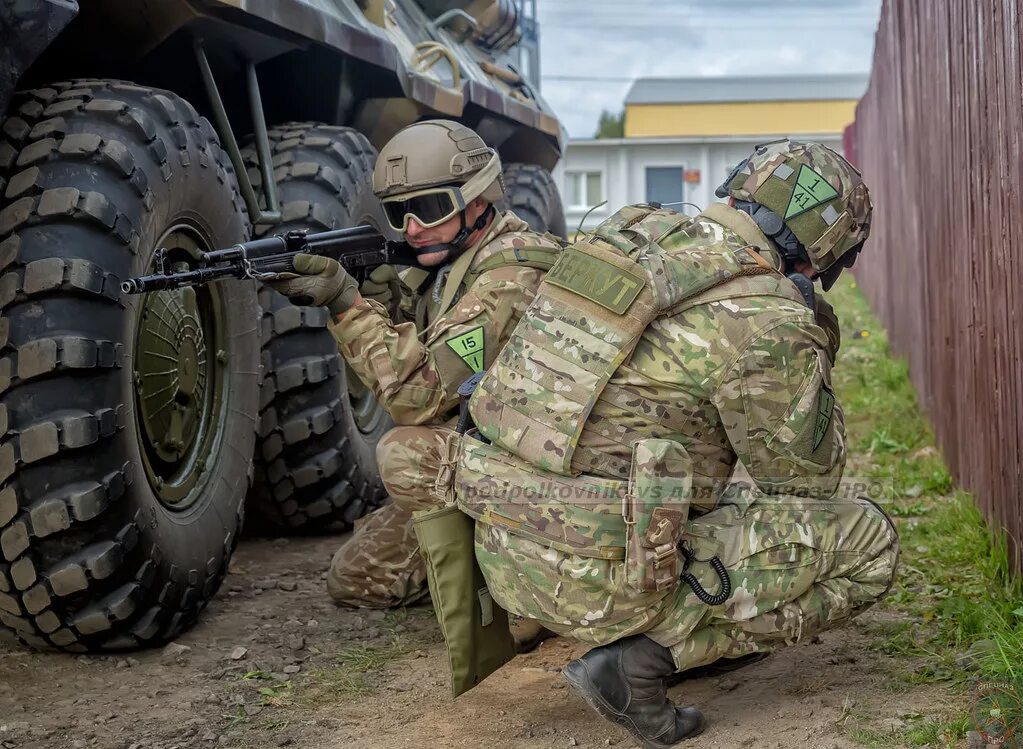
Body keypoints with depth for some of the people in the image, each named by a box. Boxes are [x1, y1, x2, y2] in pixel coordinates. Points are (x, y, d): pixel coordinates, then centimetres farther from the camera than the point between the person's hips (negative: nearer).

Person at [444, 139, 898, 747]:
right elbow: (806, 479, 1)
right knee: (868, 543, 2)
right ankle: (646, 656, -5)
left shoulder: (634, 233, 9)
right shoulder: (768, 320, -13)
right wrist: (817, 359, 14)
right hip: (597, 580, -8)